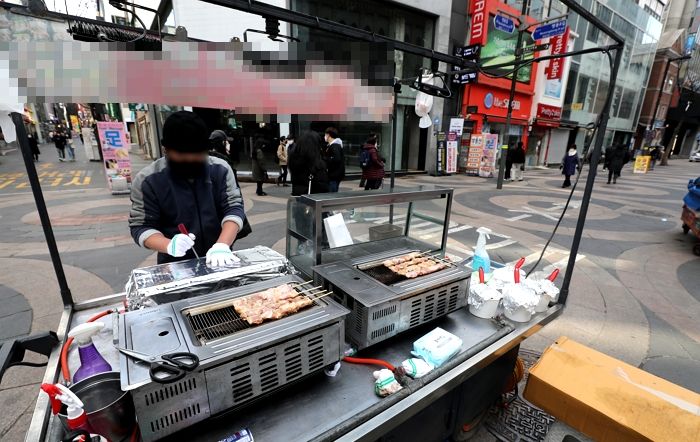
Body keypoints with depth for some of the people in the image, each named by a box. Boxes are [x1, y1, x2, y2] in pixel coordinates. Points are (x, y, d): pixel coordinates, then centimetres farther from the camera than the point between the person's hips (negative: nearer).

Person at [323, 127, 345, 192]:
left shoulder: (335, 146, -15)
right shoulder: (330, 145, 16)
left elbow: (337, 159, -27)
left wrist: (324, 158, -19)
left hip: (334, 175, -10)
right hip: (332, 175, 10)